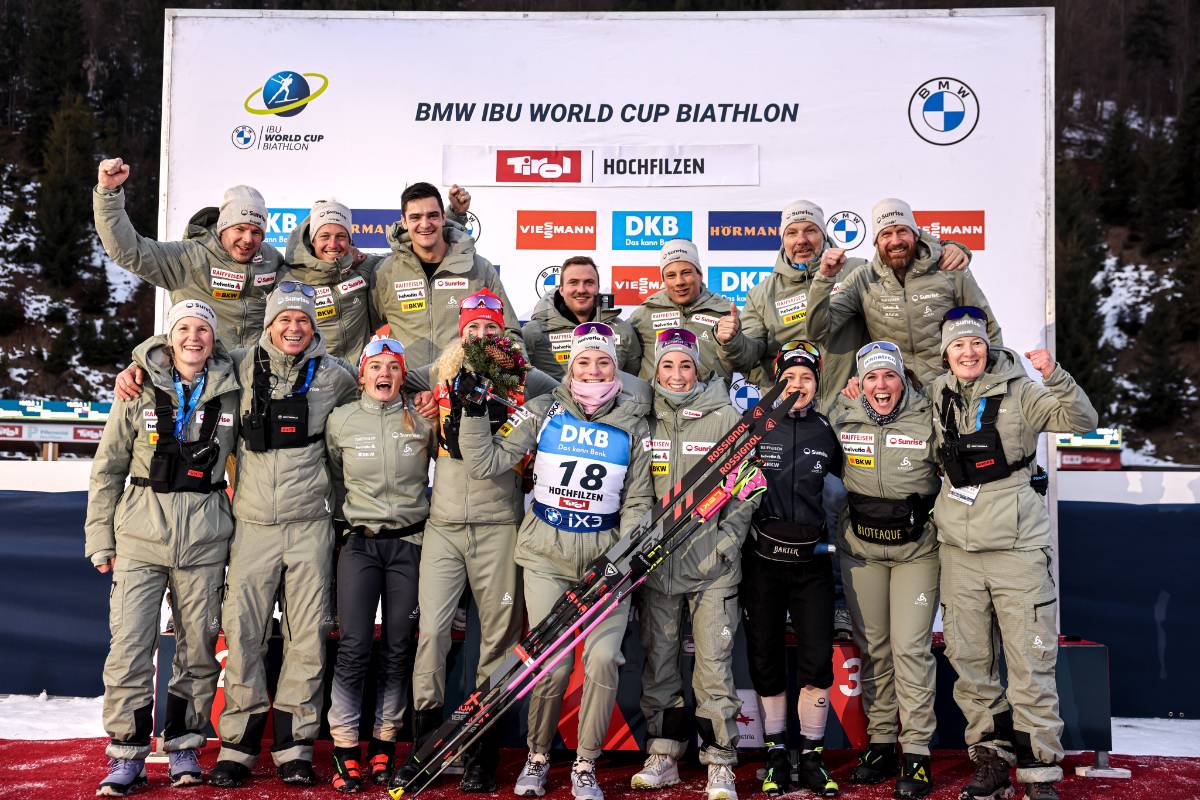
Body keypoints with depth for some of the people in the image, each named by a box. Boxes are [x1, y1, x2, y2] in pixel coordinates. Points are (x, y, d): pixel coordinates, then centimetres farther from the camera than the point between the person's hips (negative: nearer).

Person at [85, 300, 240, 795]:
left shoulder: (232, 392, 4)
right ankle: (127, 755, 8)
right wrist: (100, 538, 3)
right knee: (130, 645, -4)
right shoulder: (140, 389, 3)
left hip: (204, 539, 1)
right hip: (141, 534, -1)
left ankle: (183, 745, 20)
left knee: (198, 645, 5)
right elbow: (107, 468, 7)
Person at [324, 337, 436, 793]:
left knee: (397, 648, 6)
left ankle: (384, 745, 18)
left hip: (409, 543, 1)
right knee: (353, 647, -6)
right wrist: (352, 516, 12)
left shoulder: (423, 422, 0)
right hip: (359, 543, 0)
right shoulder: (340, 421, 2)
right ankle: (345, 750, 4)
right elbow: (335, 481, 14)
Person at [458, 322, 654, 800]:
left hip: (606, 554, 1)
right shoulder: (544, 412, 2)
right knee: (553, 663, -6)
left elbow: (638, 501, 5)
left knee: (603, 659, -12)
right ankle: (537, 757, 20)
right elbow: (486, 463, -1)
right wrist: (474, 410, -11)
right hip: (547, 554, 0)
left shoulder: (632, 423, 4)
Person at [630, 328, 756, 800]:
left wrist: (725, 542, -8)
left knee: (714, 666, -3)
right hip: (655, 563, 3)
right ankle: (663, 758, 22)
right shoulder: (643, 421, 6)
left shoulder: (725, 419, 0)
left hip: (712, 565, -2)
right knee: (658, 662, 9)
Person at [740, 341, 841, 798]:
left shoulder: (827, 431, 4)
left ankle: (811, 758, 12)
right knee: (765, 659, 6)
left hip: (811, 559, 1)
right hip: (762, 557, -1)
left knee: (818, 661, -3)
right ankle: (775, 755, 21)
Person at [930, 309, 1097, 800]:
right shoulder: (937, 395, 9)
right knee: (969, 662, 9)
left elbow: (1081, 422, -11)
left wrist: (1055, 377, -24)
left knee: (1031, 665, -3)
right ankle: (991, 760, 22)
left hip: (1017, 548, -4)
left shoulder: (1017, 391, -2)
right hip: (959, 551, 4)